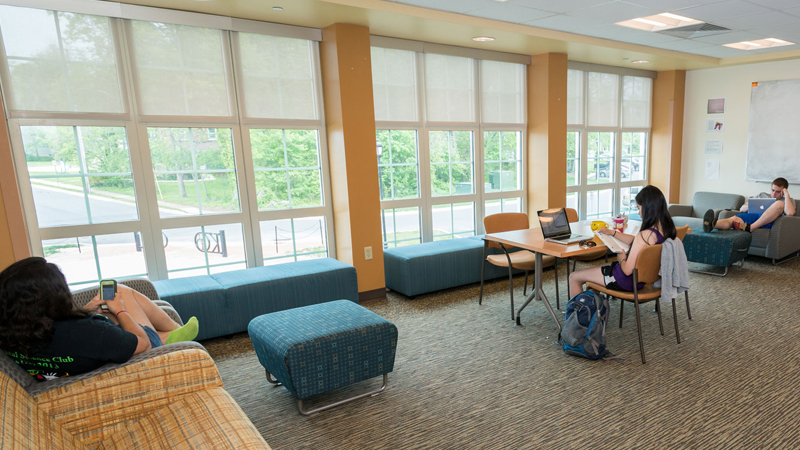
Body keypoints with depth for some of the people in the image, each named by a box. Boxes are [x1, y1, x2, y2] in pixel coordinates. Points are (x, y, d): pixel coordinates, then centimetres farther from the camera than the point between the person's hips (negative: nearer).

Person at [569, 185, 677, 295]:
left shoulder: (644, 236, -32)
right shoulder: (666, 229, -5)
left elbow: (627, 270, -26)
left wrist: (621, 259, -5)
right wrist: (612, 232, 17)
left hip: (629, 280, -9)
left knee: (574, 277, 2)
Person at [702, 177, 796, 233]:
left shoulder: (788, 200, 25)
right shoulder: (762, 195, 34)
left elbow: (790, 213, -1)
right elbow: (742, 209, 25)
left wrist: (787, 194, 7)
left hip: (767, 221, -1)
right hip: (752, 215, 1)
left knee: (779, 204, -30)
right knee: (734, 219, -32)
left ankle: (749, 228, -38)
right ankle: (713, 224, -69)